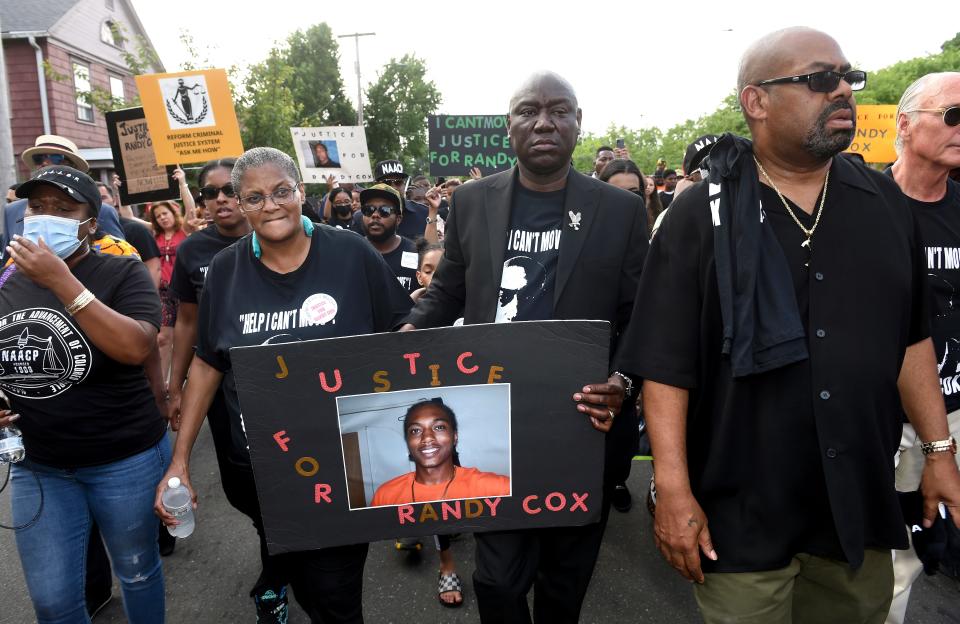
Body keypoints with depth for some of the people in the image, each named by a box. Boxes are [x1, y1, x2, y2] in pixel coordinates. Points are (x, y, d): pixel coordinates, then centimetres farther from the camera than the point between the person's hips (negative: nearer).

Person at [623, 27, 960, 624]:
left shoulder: (886, 203, 4)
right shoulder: (700, 216, -11)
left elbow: (910, 338, 11)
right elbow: (666, 364, -13)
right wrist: (674, 489, -15)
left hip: (861, 500, 5)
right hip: (741, 510, -4)